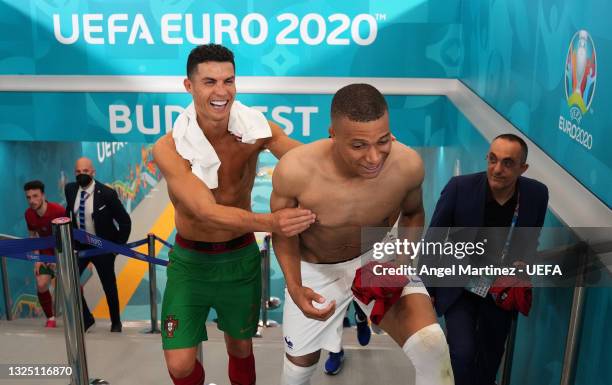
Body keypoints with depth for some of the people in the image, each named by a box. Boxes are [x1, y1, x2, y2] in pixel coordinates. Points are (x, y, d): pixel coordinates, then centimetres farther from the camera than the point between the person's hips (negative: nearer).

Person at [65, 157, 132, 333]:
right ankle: (86, 318, 14)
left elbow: (125, 221, -12)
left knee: (109, 286, 8)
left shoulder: (106, 193, -19)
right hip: (79, 246, 4)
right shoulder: (70, 189, -5)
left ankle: (116, 322, 30)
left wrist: (119, 245, -10)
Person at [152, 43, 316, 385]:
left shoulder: (255, 128, -16)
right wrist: (271, 222, -47)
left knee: (241, 350, 19)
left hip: (241, 257, 2)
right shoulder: (169, 148, -21)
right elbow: (207, 212, -31)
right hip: (191, 260, -1)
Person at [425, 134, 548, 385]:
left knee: (490, 358, 21)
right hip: (459, 286, -3)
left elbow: (531, 240, 5)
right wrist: (426, 289, -7)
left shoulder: (537, 194, -15)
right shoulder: (460, 187, -22)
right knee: (463, 354, -14)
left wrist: (523, 263, -15)